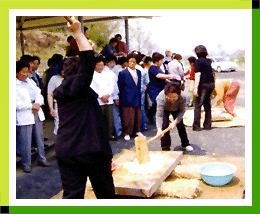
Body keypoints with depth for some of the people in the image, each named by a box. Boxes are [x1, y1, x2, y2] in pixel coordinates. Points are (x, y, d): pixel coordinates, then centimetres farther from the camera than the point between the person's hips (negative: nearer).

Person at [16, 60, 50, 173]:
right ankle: (26, 164, 12)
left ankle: (42, 159, 27)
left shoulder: (30, 81, 13)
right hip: (23, 118, -6)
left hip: (37, 114, 6)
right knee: (25, 142, -2)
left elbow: (39, 94, 14)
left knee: (40, 138, 13)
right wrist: (31, 106, -16)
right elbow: (16, 104, -16)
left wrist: (38, 105, -6)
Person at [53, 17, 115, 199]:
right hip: (91, 149, -6)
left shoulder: (62, 91, 13)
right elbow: (89, 58, -22)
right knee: (105, 192, 14)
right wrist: (77, 32, -14)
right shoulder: (78, 86, -10)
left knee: (72, 193, 7)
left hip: (66, 151, 7)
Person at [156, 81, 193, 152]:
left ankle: (185, 144, 23)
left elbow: (182, 111, -23)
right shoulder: (161, 98, -44)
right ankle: (166, 148, -2)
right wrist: (159, 129, -59)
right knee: (164, 125, -15)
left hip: (176, 110, 2)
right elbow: (159, 115, -46)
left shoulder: (182, 98, -39)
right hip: (164, 110, -1)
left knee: (180, 124, 0)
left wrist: (175, 121, -37)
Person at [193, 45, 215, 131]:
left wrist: (195, 88, -18)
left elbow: (198, 75, -16)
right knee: (207, 105, 13)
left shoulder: (198, 61, -8)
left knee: (198, 105, -1)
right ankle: (207, 125, 17)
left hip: (203, 85, -7)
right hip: (211, 84, 7)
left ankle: (196, 126, -1)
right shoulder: (208, 61, 14)